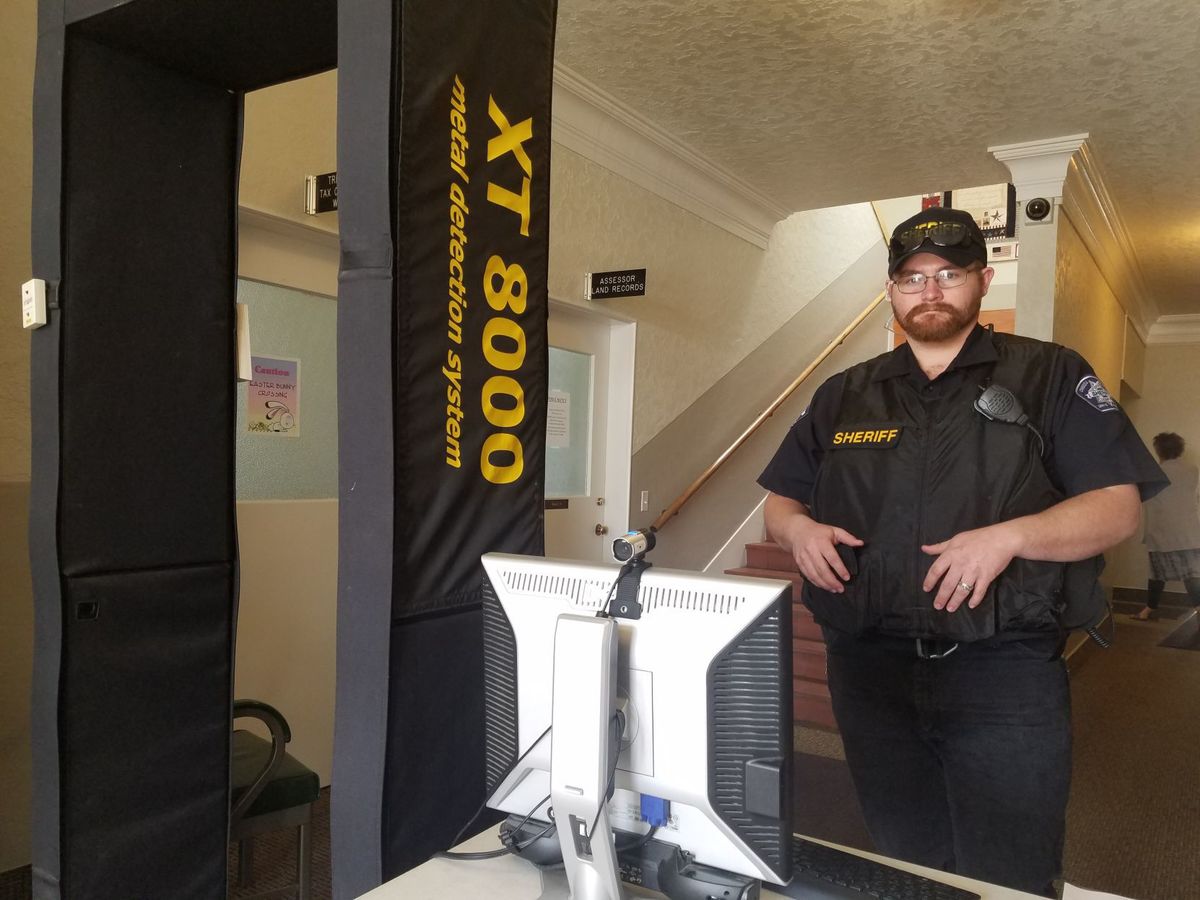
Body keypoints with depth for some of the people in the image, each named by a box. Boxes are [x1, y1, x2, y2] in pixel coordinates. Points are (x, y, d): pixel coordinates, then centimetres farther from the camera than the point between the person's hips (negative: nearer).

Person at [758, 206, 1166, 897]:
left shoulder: (1051, 375, 2)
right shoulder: (844, 396, 11)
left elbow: (1119, 507, -3)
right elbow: (780, 501, 16)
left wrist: (1008, 537, -20)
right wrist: (798, 529, -7)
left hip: (1005, 676, -3)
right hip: (870, 672, 3)